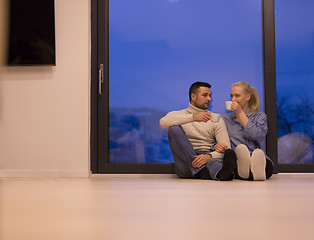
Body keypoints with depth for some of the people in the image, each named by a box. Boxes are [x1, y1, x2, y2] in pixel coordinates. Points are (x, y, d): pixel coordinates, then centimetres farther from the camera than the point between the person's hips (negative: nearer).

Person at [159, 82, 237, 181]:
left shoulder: (216, 119, 15)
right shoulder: (177, 115, 12)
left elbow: (225, 148, 1)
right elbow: (163, 122, -13)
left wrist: (209, 156, -22)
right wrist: (193, 117, -20)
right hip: (185, 164, 0)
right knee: (174, 129, -25)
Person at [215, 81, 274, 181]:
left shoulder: (260, 116, 18)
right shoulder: (225, 119, 22)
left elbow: (257, 136, -4)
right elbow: (216, 143, 14)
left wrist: (241, 113, 3)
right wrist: (216, 146, -12)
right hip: (234, 160, 0)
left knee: (268, 165, -37)